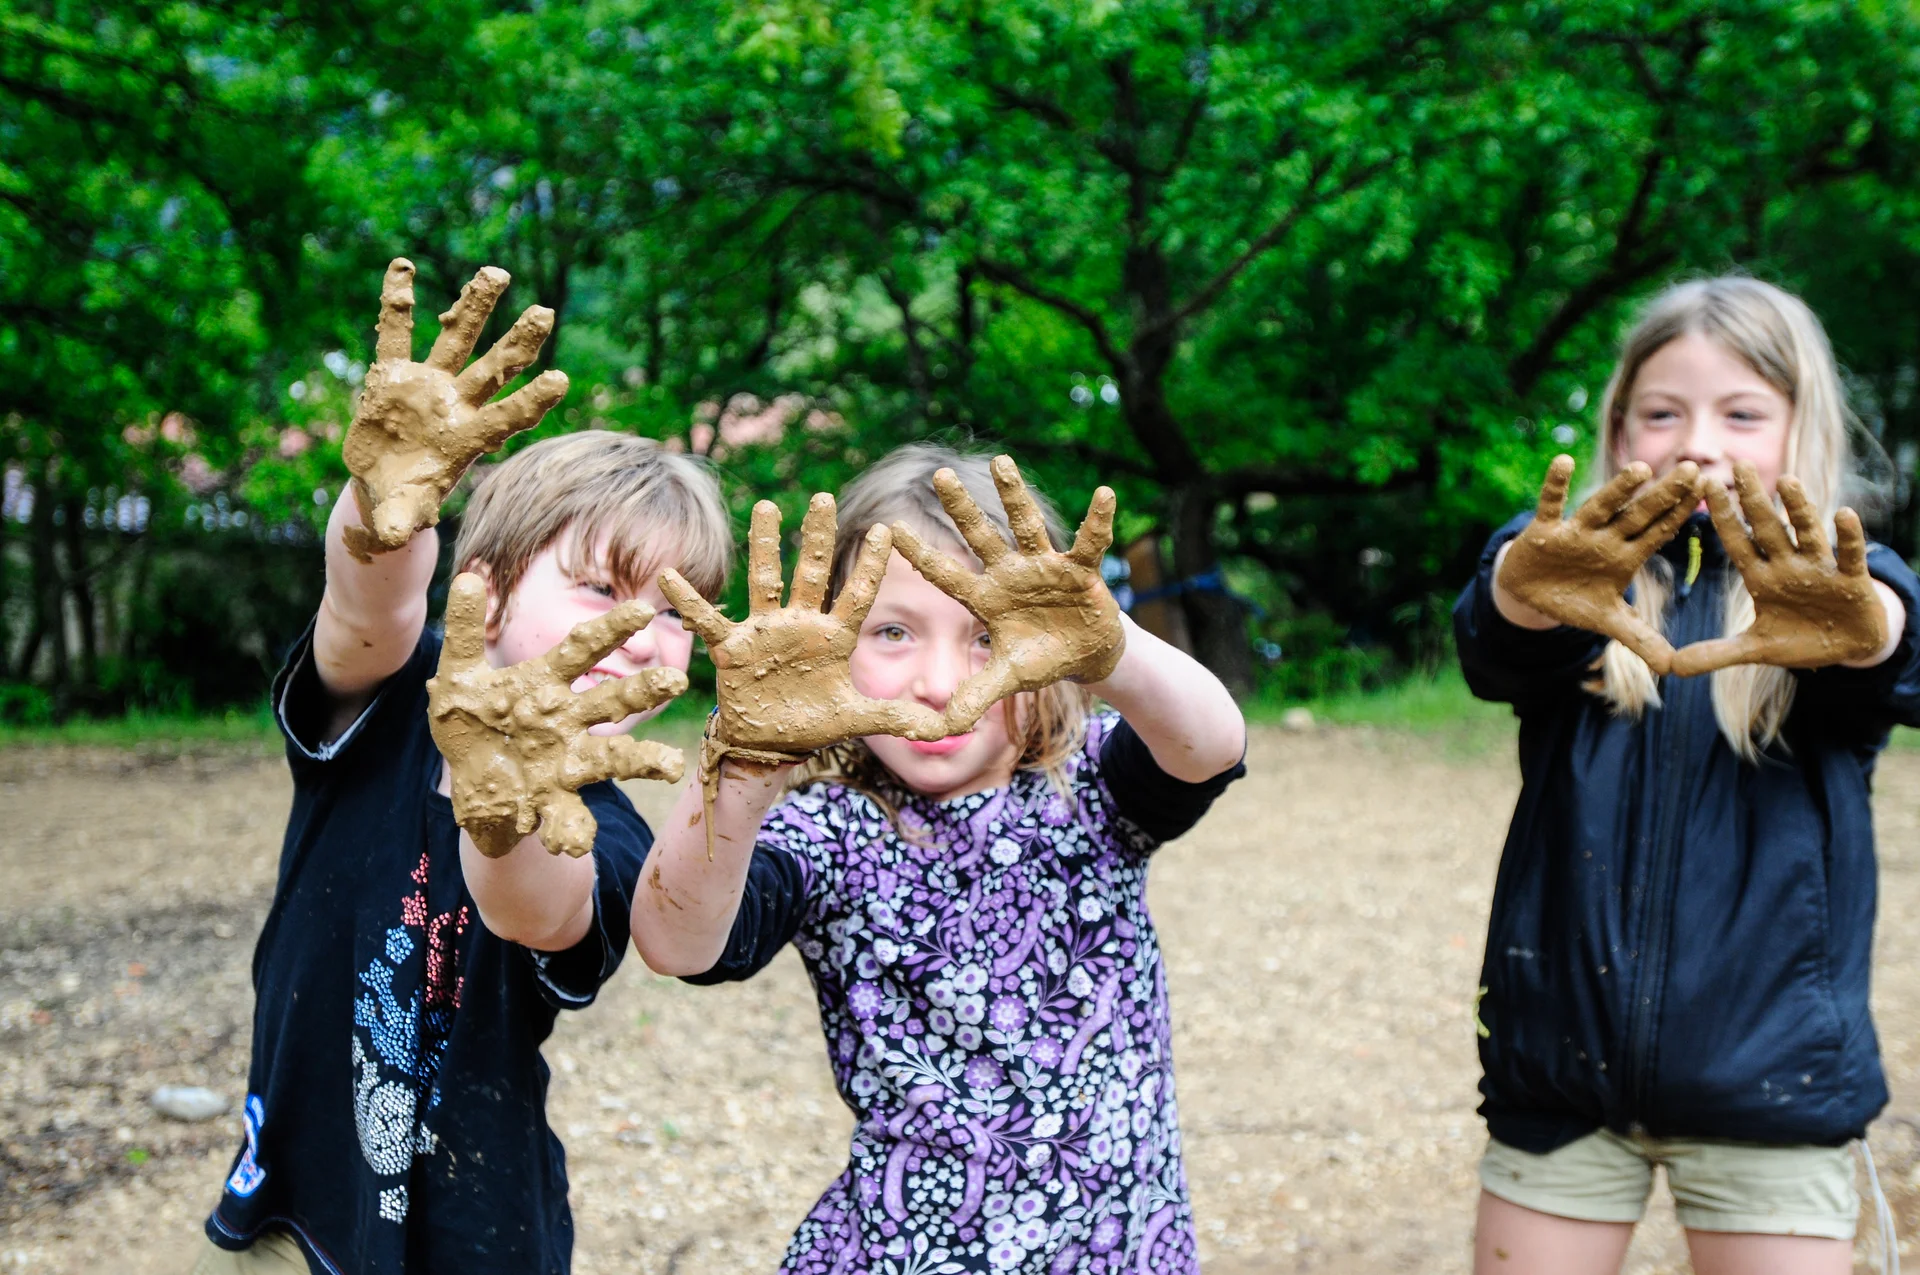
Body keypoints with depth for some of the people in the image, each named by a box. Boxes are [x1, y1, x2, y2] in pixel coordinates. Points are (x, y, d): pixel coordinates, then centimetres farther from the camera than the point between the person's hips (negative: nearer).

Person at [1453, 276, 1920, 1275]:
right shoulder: (1587, 582, 2)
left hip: (1767, 1070, -1)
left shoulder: (1837, 587, 1)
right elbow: (1495, 640, -20)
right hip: (1563, 1059, 1)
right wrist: (1527, 590, -45)